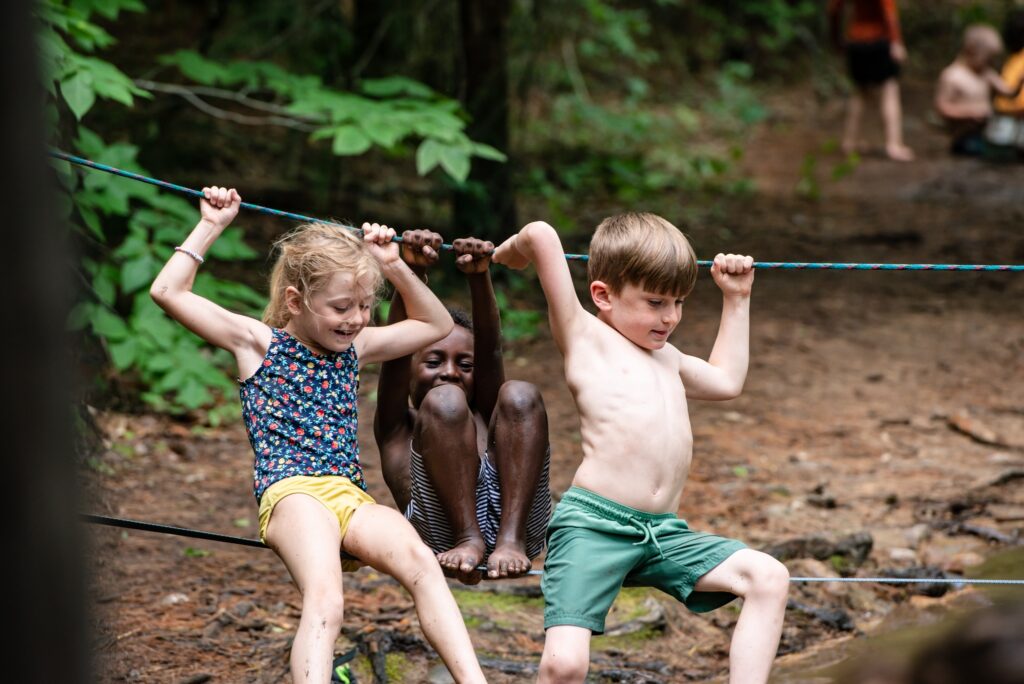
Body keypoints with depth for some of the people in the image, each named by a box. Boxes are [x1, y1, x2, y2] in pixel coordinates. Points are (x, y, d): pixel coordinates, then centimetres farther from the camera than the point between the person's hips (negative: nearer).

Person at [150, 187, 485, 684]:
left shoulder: (354, 349, 23)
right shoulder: (259, 344, 9)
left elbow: (436, 324, 35)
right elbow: (169, 292, 2)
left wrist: (393, 266, 23)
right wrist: (211, 227, 5)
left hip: (352, 498, 4)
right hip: (292, 493, -4)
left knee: (420, 562, -29)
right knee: (324, 598, -34)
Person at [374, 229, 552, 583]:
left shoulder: (486, 416, 36)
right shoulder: (398, 427, 30)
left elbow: (490, 351, 18)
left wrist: (479, 278, -1)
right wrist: (412, 273, -4)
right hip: (445, 529, -3)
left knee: (520, 395, -11)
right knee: (444, 400, -15)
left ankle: (511, 538, -26)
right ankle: (468, 539, -26)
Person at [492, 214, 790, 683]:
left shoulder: (666, 359, 29)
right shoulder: (584, 337, 7)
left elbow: (726, 380, 46)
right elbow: (542, 235, -3)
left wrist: (736, 299, 44)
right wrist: (515, 251, 17)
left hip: (663, 536, 7)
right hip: (591, 523, -7)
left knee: (768, 577, -10)